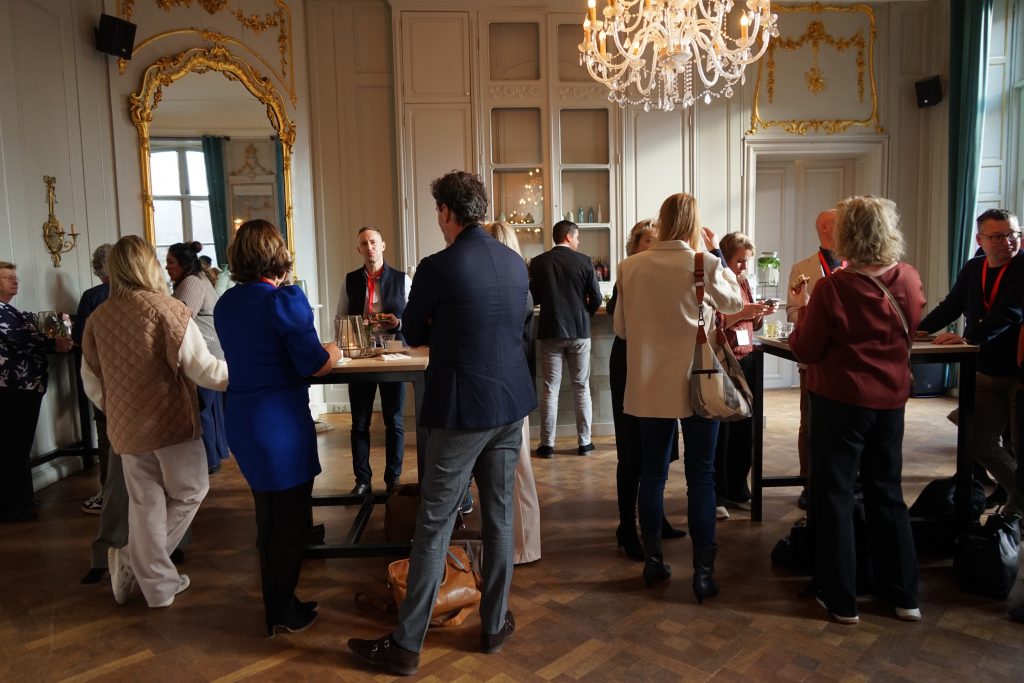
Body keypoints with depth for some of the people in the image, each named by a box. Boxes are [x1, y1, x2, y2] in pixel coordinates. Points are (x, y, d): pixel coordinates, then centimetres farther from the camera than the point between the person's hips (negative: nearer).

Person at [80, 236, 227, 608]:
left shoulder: (97, 317, 2)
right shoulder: (167, 309, -15)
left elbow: (91, 382, 11)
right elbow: (203, 370, -16)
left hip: (126, 427, 5)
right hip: (171, 422, -5)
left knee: (145, 504, 14)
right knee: (190, 492, 15)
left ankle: (157, 584, 20)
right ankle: (133, 559, 13)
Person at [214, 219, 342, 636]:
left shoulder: (226, 304, 6)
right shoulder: (285, 300, -17)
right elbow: (315, 365, -18)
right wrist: (333, 352, 4)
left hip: (242, 422, 8)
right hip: (281, 424, -8)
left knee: (268, 518, 21)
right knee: (291, 521, 9)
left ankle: (275, 604, 35)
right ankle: (283, 613, 23)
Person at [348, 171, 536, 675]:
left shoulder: (437, 267, -14)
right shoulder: (516, 263, 4)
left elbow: (412, 335, -2)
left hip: (462, 411, -6)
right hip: (510, 405, 6)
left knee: (434, 527, 3)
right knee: (499, 517, 15)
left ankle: (406, 645, 16)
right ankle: (494, 625, 29)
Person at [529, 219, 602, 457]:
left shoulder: (538, 262, -3)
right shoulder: (584, 261, -5)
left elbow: (533, 297, 2)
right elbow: (596, 299, -4)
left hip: (550, 331, 1)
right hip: (579, 331, 0)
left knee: (550, 388, 5)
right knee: (582, 387, 10)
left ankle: (547, 444, 7)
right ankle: (584, 442, 15)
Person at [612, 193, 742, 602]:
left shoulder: (631, 267, -3)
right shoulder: (707, 265, -10)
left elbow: (621, 327, 6)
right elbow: (734, 302, 10)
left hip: (649, 387, 3)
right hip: (697, 384, -2)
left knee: (652, 473, 13)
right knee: (700, 477, 7)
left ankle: (653, 560, 24)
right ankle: (703, 571, 12)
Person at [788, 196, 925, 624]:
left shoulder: (833, 288, -19)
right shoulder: (909, 280, -2)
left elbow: (805, 351, -12)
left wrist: (804, 311, 1)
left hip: (840, 400, -5)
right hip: (891, 400, 5)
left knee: (834, 495, 6)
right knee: (887, 493, 17)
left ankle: (841, 600, 14)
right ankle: (904, 595, 26)